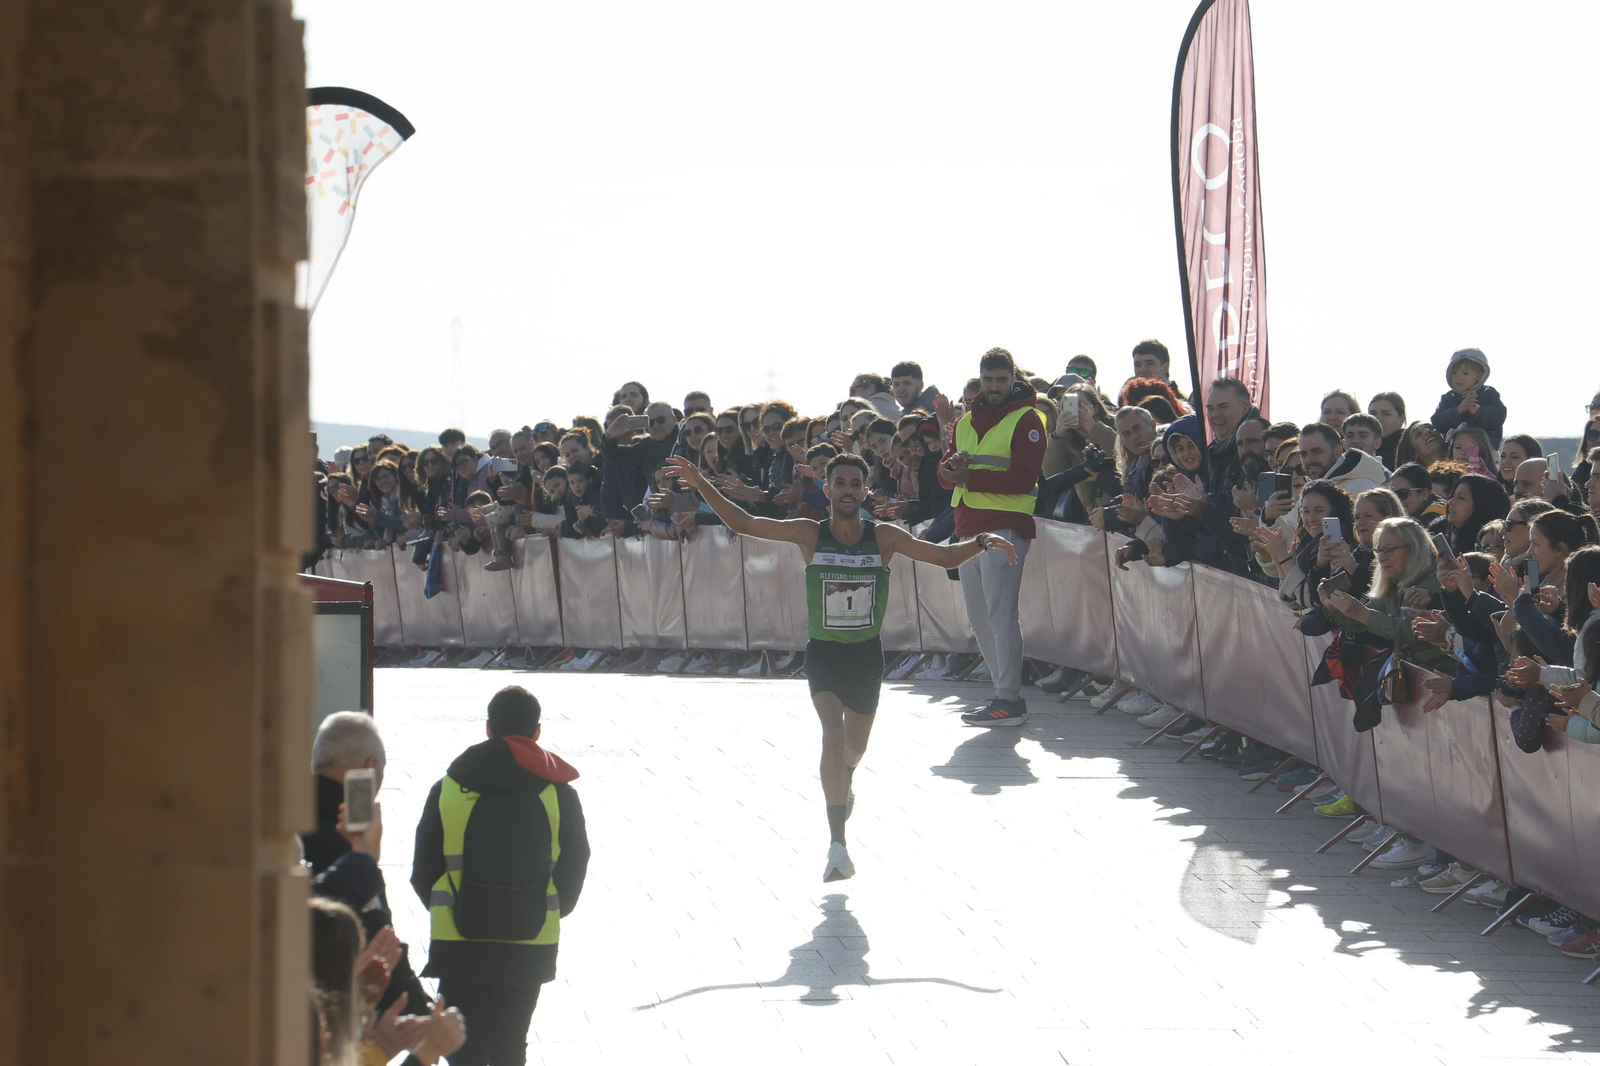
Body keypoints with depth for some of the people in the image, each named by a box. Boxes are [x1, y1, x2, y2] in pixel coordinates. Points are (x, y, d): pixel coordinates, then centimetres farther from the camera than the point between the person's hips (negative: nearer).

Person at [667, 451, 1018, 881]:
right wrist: (704, 488, -23)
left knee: (854, 748, 19)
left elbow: (945, 556, -7)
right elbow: (744, 524, -10)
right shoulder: (810, 534, -9)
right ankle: (837, 846, -23)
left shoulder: (884, 537, -7)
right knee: (833, 737, -23)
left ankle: (842, 786, 58)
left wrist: (982, 542, -25)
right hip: (823, 652, -2)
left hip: (867, 654, 2)